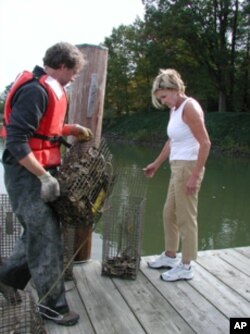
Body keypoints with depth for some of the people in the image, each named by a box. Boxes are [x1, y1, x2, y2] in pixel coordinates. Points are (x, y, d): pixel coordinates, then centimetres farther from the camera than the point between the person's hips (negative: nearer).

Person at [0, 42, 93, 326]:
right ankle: (52, 305, 15)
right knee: (47, 240, -1)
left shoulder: (49, 89, 12)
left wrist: (71, 130, 14)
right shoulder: (35, 90, -20)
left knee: (39, 232, 20)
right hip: (27, 175, -10)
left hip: (38, 172, 10)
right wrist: (44, 176, -25)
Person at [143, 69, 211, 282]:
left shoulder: (189, 107, -13)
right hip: (177, 167, 10)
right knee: (169, 214, 17)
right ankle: (170, 256, 33)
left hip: (188, 167, -10)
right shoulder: (175, 109, 14)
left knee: (186, 217, 0)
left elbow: (205, 143, -19)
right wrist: (156, 164, 28)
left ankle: (186, 267, 15)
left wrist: (195, 175, -22)